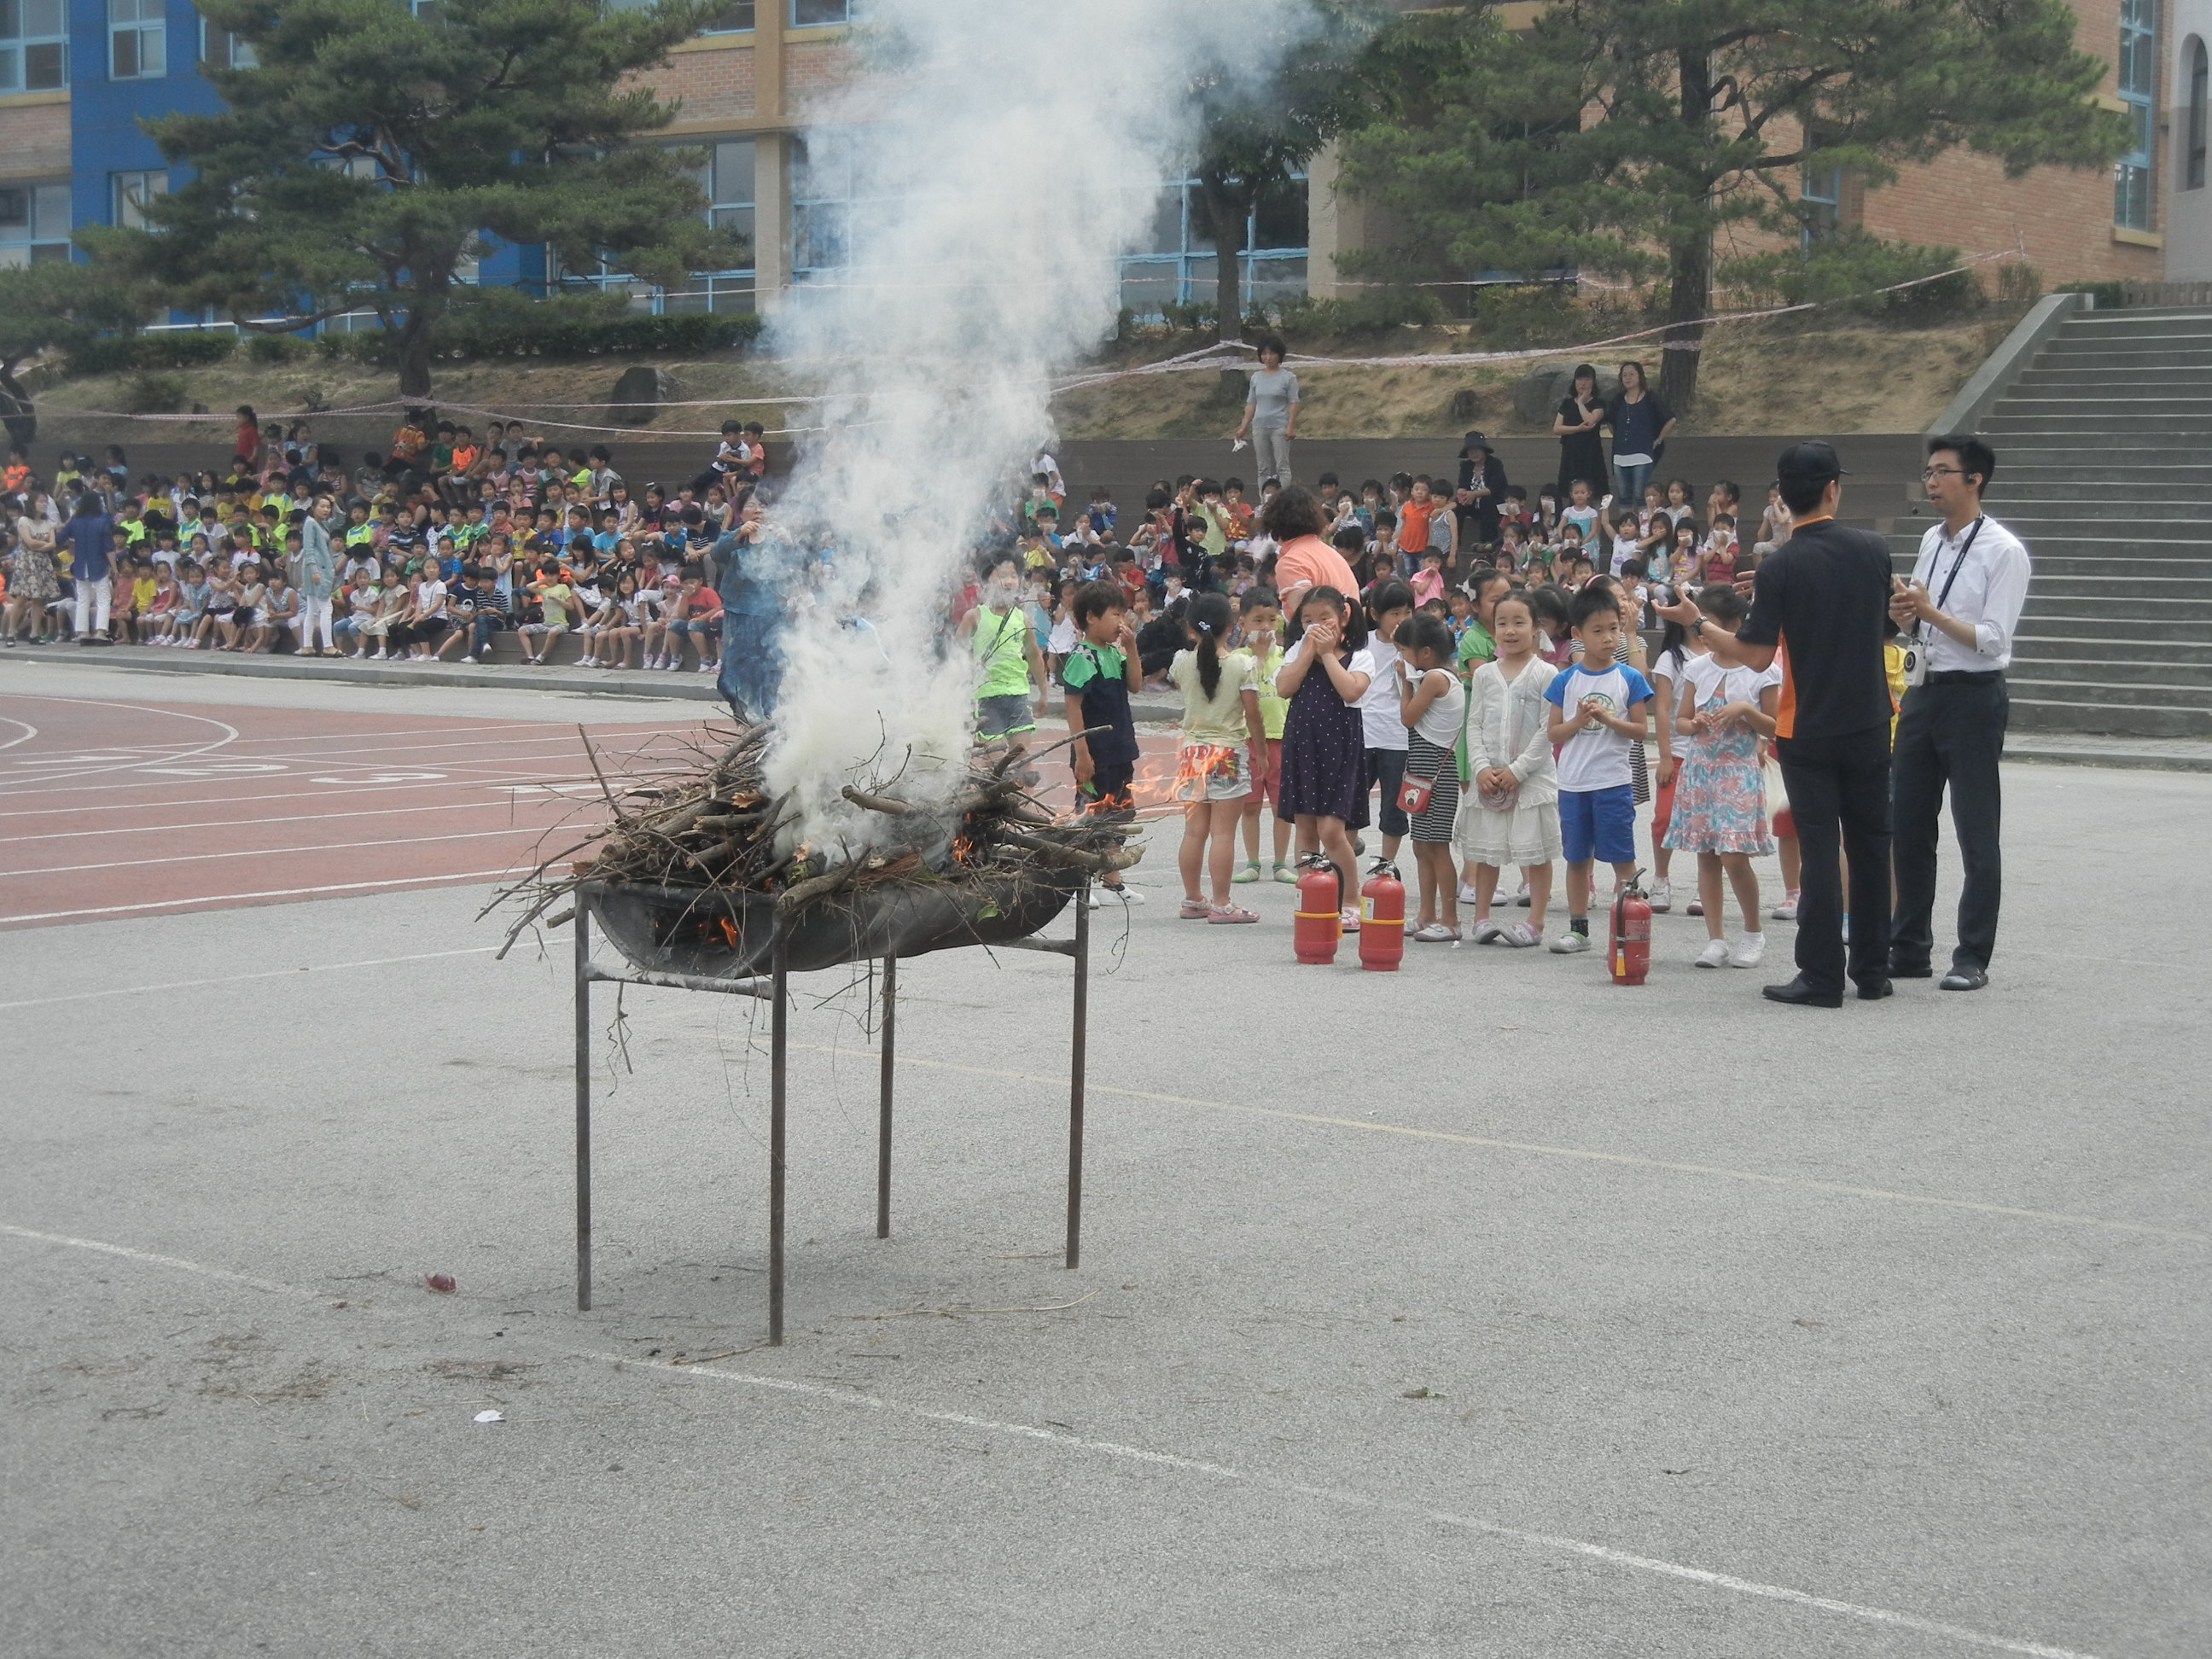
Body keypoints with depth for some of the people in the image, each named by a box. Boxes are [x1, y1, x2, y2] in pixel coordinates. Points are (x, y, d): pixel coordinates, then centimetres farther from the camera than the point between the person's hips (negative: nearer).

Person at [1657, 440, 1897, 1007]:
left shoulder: (1779, 567, -13)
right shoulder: (1873, 550, -2)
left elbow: (1757, 656, -14)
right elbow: (1889, 627, 11)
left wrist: (1695, 624, -1)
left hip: (1807, 731, -3)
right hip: (1868, 725, 3)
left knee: (1819, 851, -1)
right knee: (1870, 845, 11)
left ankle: (1821, 977, 0)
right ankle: (1873, 971, 17)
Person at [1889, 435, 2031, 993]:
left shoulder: (2003, 552, -11)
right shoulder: (1932, 541, 12)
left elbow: (1993, 639, -16)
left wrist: (1932, 612, -21)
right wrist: (1904, 616, -1)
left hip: (1973, 699, -8)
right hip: (1923, 693, 8)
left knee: (1976, 835, 0)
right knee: (1908, 827, 11)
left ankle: (1973, 958, 7)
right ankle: (1909, 949, 20)